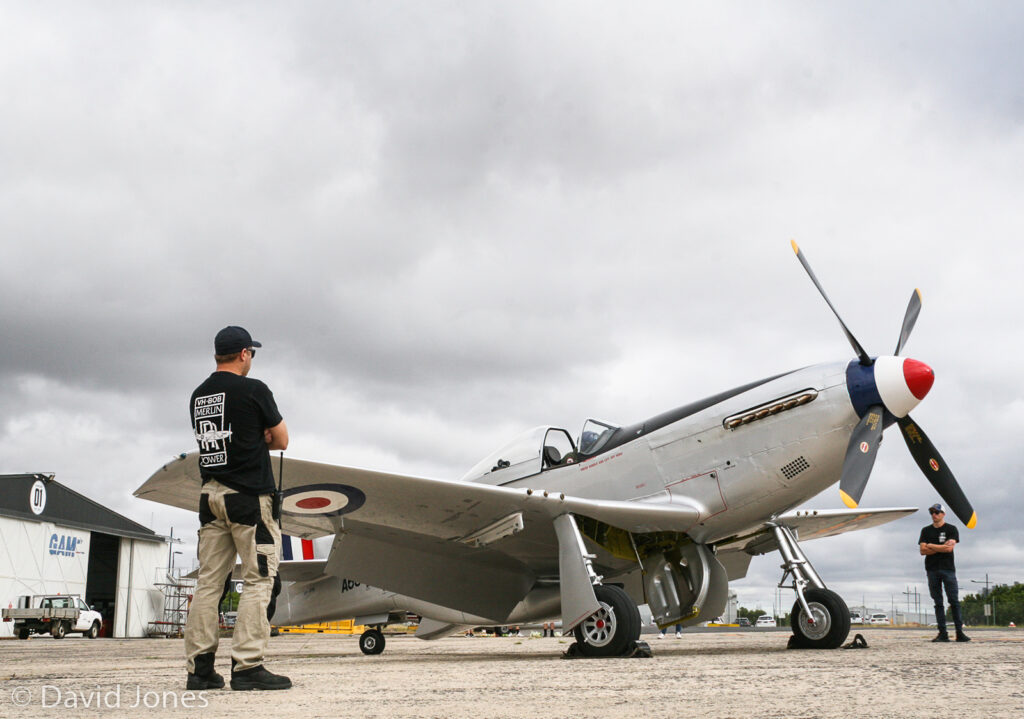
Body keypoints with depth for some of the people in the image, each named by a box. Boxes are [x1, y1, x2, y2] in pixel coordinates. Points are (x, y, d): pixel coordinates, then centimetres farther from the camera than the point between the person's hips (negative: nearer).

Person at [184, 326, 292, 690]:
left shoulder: (198, 395, 13)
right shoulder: (253, 390, -7)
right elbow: (282, 441, 2)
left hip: (211, 495, 7)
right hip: (250, 496, -7)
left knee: (208, 581, 7)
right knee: (258, 581, -4)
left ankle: (199, 667, 7)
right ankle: (247, 667, -7)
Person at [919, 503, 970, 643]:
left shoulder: (951, 529, 5)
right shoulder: (926, 531, 14)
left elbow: (949, 548, -9)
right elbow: (923, 550, 2)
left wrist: (931, 546, -1)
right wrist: (941, 547, -6)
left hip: (948, 569, -3)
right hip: (932, 569, 3)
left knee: (954, 600, -7)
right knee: (938, 602, 1)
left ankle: (959, 632, -5)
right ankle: (942, 633, 0)